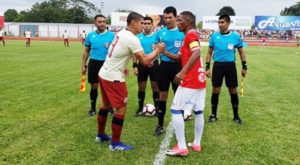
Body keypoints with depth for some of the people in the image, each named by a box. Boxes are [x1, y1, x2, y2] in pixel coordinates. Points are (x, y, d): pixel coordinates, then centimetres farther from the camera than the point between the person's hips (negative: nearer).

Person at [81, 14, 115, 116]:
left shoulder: (112, 35, -4)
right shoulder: (91, 35, 3)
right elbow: (86, 51, 11)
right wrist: (83, 65, 8)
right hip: (94, 63, 2)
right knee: (94, 86, 10)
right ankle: (93, 108, 24)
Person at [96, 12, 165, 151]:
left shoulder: (121, 33, 9)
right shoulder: (132, 39, -19)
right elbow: (145, 61, -18)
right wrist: (158, 50, -5)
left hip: (104, 74, 10)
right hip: (113, 78, -10)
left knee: (106, 105, 22)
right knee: (121, 108, 0)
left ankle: (100, 135, 37)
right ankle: (115, 143, 10)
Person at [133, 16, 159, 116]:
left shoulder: (156, 36, -2)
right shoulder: (138, 37, 1)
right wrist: (135, 66, -1)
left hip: (153, 64, -1)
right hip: (142, 64, 2)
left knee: (155, 86, 4)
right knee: (141, 87, 9)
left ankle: (157, 108, 15)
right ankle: (140, 109, 22)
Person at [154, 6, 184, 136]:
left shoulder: (182, 33, -4)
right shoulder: (160, 32, 6)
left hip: (177, 66, -3)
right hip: (164, 65, 3)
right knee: (163, 95, 9)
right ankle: (160, 125, 20)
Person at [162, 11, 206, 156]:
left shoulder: (190, 35, -10)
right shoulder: (191, 36, 19)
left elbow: (197, 54, -27)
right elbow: (180, 57, 17)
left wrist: (183, 72, -34)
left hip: (191, 80, -10)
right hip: (200, 80, 10)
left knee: (176, 110, -4)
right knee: (198, 111, 13)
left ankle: (182, 148, -2)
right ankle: (196, 144, 23)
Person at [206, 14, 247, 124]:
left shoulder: (236, 36, 0)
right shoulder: (214, 36, 1)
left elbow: (241, 52, 10)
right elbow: (209, 53, 8)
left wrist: (244, 67, 8)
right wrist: (207, 67, 1)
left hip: (230, 65, 0)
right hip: (218, 65, 0)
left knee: (233, 91, 5)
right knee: (215, 90, 3)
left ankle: (236, 115, 19)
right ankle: (213, 115, 17)